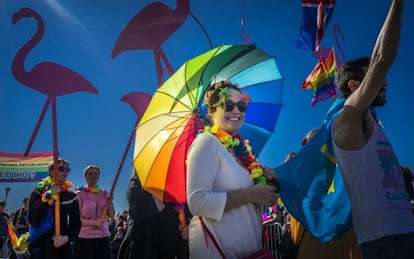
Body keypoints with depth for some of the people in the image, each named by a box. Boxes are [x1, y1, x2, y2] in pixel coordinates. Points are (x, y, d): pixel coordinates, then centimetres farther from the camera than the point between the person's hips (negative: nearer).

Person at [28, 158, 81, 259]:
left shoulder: (71, 196, 8)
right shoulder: (39, 192, -1)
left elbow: (76, 224, 8)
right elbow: (33, 221, -13)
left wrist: (66, 238, -11)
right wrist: (48, 197, -16)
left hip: (64, 247, 3)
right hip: (40, 245, -3)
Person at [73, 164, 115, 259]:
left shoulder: (105, 194, 9)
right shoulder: (80, 194, -3)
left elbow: (112, 215, 6)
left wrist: (110, 201, -9)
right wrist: (94, 222, -19)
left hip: (104, 238, 4)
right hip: (85, 239, -4)